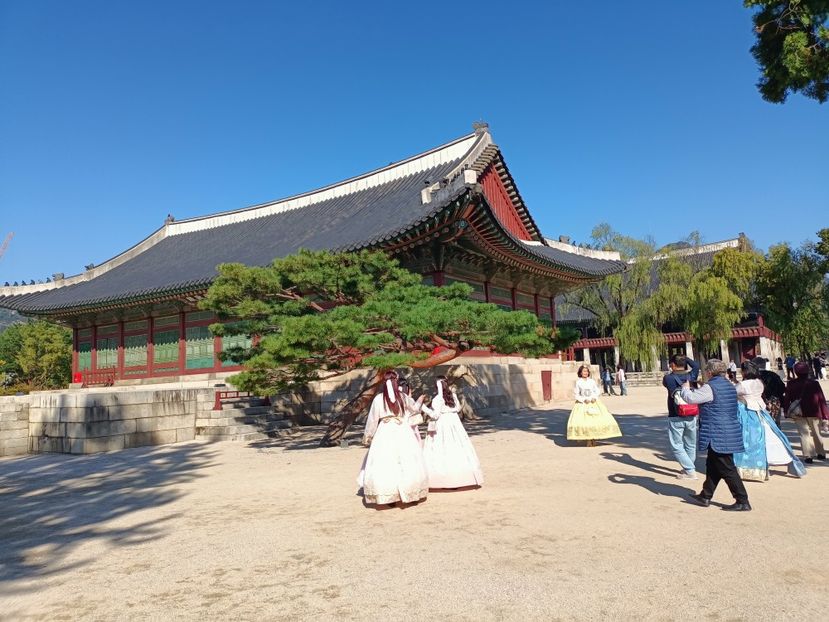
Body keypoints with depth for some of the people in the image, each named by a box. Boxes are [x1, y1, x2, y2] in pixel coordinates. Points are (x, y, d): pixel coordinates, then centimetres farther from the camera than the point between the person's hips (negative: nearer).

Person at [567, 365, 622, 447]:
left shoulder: (592, 381, 7)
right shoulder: (578, 382, 0)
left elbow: (597, 391, 13)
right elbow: (575, 394, 1)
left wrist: (594, 398, -5)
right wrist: (583, 399, -11)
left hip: (594, 403, 2)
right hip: (582, 404, -2)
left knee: (596, 420, -9)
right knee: (585, 421, -13)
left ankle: (594, 439, -1)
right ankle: (588, 440, -4)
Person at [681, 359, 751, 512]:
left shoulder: (710, 387, -17)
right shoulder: (729, 386, 12)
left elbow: (690, 398, -15)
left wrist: (685, 388, 5)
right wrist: (694, 389, 25)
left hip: (717, 435, -10)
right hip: (730, 433, 10)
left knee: (727, 469, -3)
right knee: (712, 465, 18)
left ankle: (743, 502, 0)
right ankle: (705, 496, 27)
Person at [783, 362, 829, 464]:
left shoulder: (791, 384, -7)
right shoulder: (814, 383, -5)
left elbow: (787, 399, -3)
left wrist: (786, 411, 7)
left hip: (798, 413, -2)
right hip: (813, 413, 2)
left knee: (804, 433, 2)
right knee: (816, 433, 19)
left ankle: (808, 456, -7)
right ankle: (821, 453, 31)